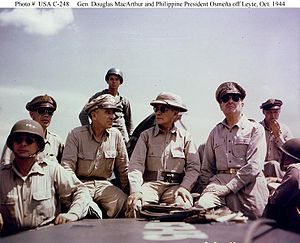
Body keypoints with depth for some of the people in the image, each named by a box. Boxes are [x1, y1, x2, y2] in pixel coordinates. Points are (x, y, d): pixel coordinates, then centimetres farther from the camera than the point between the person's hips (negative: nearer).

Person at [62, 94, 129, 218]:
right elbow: (67, 166, -6)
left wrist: (125, 192, 9)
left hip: (104, 184, 3)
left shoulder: (116, 135, 5)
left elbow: (123, 168, 12)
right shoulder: (76, 134, -3)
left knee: (124, 202, -23)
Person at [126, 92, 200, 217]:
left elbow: (193, 166, 8)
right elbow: (136, 164, 0)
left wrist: (184, 187, -9)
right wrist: (135, 191, -16)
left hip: (175, 185, 0)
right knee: (135, 205, -30)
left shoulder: (185, 136, 12)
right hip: (150, 183, 0)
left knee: (184, 206, -31)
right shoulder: (146, 135, 11)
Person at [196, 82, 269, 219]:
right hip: (220, 179, 2)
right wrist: (208, 189, 4)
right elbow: (207, 167, 21)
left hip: (248, 184, -1)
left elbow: (254, 166, -6)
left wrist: (228, 188, -13)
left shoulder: (255, 129, 7)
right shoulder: (215, 132, 20)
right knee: (202, 206, -26)